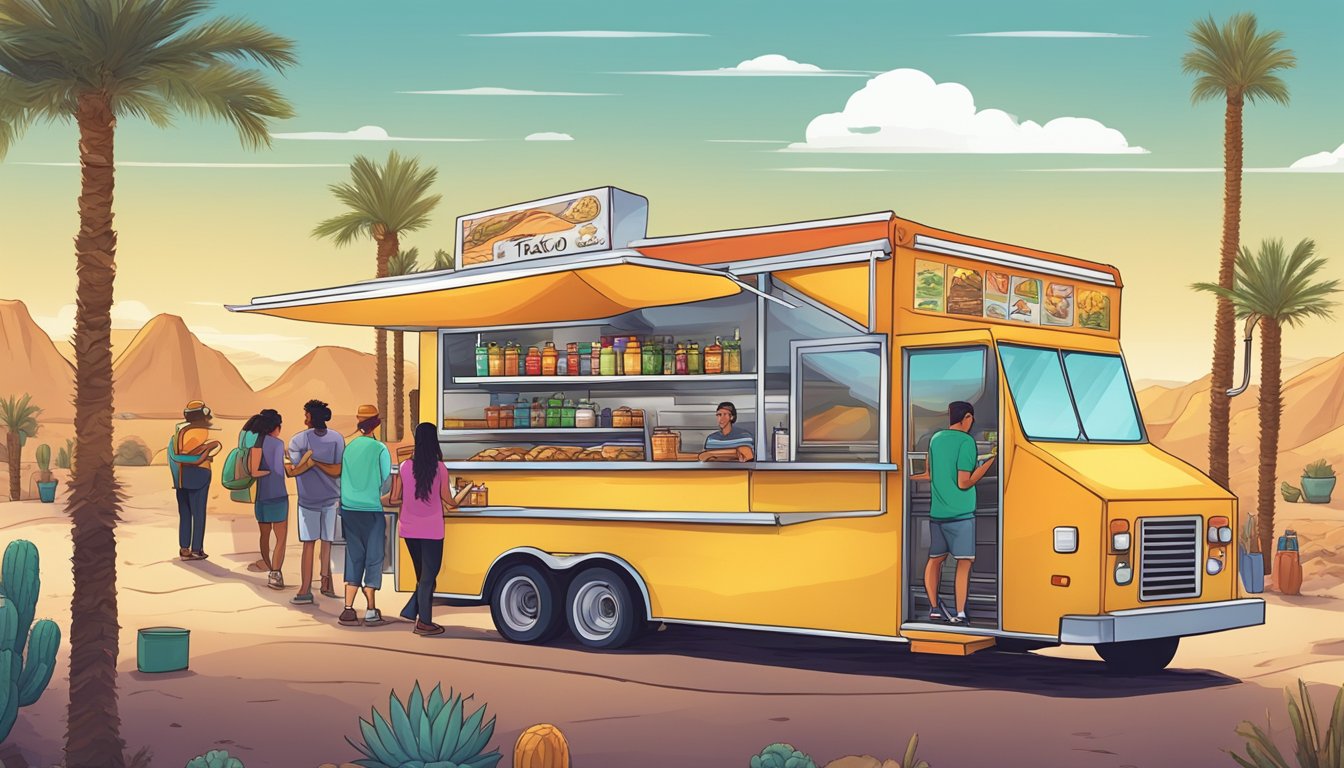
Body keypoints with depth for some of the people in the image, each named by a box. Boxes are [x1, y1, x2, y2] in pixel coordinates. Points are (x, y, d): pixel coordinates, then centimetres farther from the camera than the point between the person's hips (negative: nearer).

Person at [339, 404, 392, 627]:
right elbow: (386, 481, -5)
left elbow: (343, 479, 11)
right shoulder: (379, 449, -7)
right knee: (373, 559, 3)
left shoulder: (349, 447, 6)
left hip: (349, 509, 4)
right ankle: (371, 611, 3)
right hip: (372, 510, -4)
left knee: (353, 558, 10)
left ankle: (348, 609, 4)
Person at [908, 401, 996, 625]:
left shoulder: (935, 438, 9)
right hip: (960, 513, -6)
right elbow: (964, 483, -15)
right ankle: (960, 614, -9)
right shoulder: (966, 441, -11)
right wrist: (990, 460, -14)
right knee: (964, 562, -4)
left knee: (935, 559, 15)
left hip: (936, 512, 6)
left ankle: (934, 608, 17)